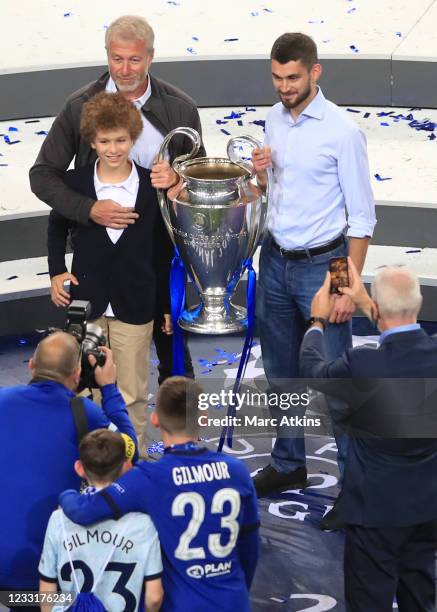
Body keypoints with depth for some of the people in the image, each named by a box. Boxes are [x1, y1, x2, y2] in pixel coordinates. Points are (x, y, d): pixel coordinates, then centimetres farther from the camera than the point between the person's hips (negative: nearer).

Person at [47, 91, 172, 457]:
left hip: (134, 304, -1)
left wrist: (166, 305, 3)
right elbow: (57, 227, 16)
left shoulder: (152, 186, -5)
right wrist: (56, 272, 5)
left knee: (132, 393, 8)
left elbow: (163, 251, 2)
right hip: (86, 301, 1)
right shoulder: (75, 183, -3)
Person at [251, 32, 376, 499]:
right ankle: (288, 464, 33)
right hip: (275, 260, 7)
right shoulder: (274, 118, 3)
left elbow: (362, 216, -13)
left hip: (321, 264, -6)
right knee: (280, 372, 17)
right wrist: (260, 173, -6)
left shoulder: (342, 131, -16)